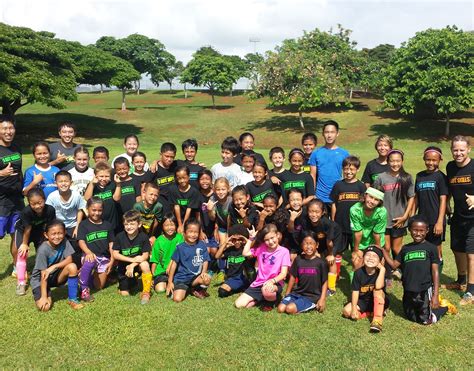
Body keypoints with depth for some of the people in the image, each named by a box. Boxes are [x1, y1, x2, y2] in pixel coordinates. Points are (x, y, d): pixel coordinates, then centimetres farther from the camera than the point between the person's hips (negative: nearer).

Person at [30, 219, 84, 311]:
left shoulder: (64, 241, -13)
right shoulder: (43, 250, -25)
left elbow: (69, 259, -17)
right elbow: (43, 275, -24)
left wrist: (53, 267, -31)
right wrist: (44, 297, -24)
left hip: (55, 276, 4)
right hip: (39, 279, -4)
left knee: (72, 267, -26)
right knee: (45, 306, -24)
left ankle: (72, 299, -11)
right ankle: (40, 294, 13)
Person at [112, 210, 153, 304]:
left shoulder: (143, 237, -18)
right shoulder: (120, 237, -13)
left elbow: (145, 255, -17)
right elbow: (115, 254, -12)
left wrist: (132, 265, -29)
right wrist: (132, 259, -23)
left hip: (138, 264, -2)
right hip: (124, 266, 2)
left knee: (145, 264, -36)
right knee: (124, 294, -3)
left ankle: (146, 293, -18)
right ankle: (132, 281, 33)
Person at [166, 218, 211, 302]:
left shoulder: (202, 245, -1)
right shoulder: (180, 247, -5)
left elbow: (205, 261, 3)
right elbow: (174, 263, 0)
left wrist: (203, 272, -18)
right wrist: (170, 282, 1)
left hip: (196, 276, 2)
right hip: (181, 278, -2)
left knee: (207, 279, -29)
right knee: (177, 299, -21)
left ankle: (195, 289, 3)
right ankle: (186, 289, 14)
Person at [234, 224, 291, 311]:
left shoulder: (284, 251, -6)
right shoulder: (261, 248, 7)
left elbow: (283, 273, -12)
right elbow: (245, 253, 6)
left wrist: (272, 281, -30)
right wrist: (251, 238, 6)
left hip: (275, 284, -4)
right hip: (258, 283, 5)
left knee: (267, 291, -42)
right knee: (239, 304, -10)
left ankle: (272, 300, -5)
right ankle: (261, 299, 13)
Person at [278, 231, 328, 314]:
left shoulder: (320, 263, -6)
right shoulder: (298, 260, 3)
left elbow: (324, 282, -2)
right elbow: (293, 277, 11)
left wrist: (322, 299, -9)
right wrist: (287, 295, 12)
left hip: (312, 296, -4)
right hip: (297, 293, 4)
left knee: (290, 309, -24)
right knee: (281, 308, -15)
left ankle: (311, 306, 1)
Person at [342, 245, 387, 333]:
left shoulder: (380, 272, -19)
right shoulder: (359, 272, -13)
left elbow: (378, 286, -39)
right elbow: (355, 291, -12)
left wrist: (382, 269, -36)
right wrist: (354, 308, -21)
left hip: (379, 301, -2)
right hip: (362, 302, 3)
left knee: (377, 290, -34)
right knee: (346, 311, -21)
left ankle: (377, 319, -29)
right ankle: (371, 312, -5)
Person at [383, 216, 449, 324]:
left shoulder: (431, 248, -5)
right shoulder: (405, 249, 7)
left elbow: (435, 272, -7)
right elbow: (394, 265, 7)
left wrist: (436, 294, -11)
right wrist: (383, 251, 0)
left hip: (424, 291, -4)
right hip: (408, 291, 4)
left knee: (426, 321, 1)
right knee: (412, 318, 13)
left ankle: (443, 308, 24)